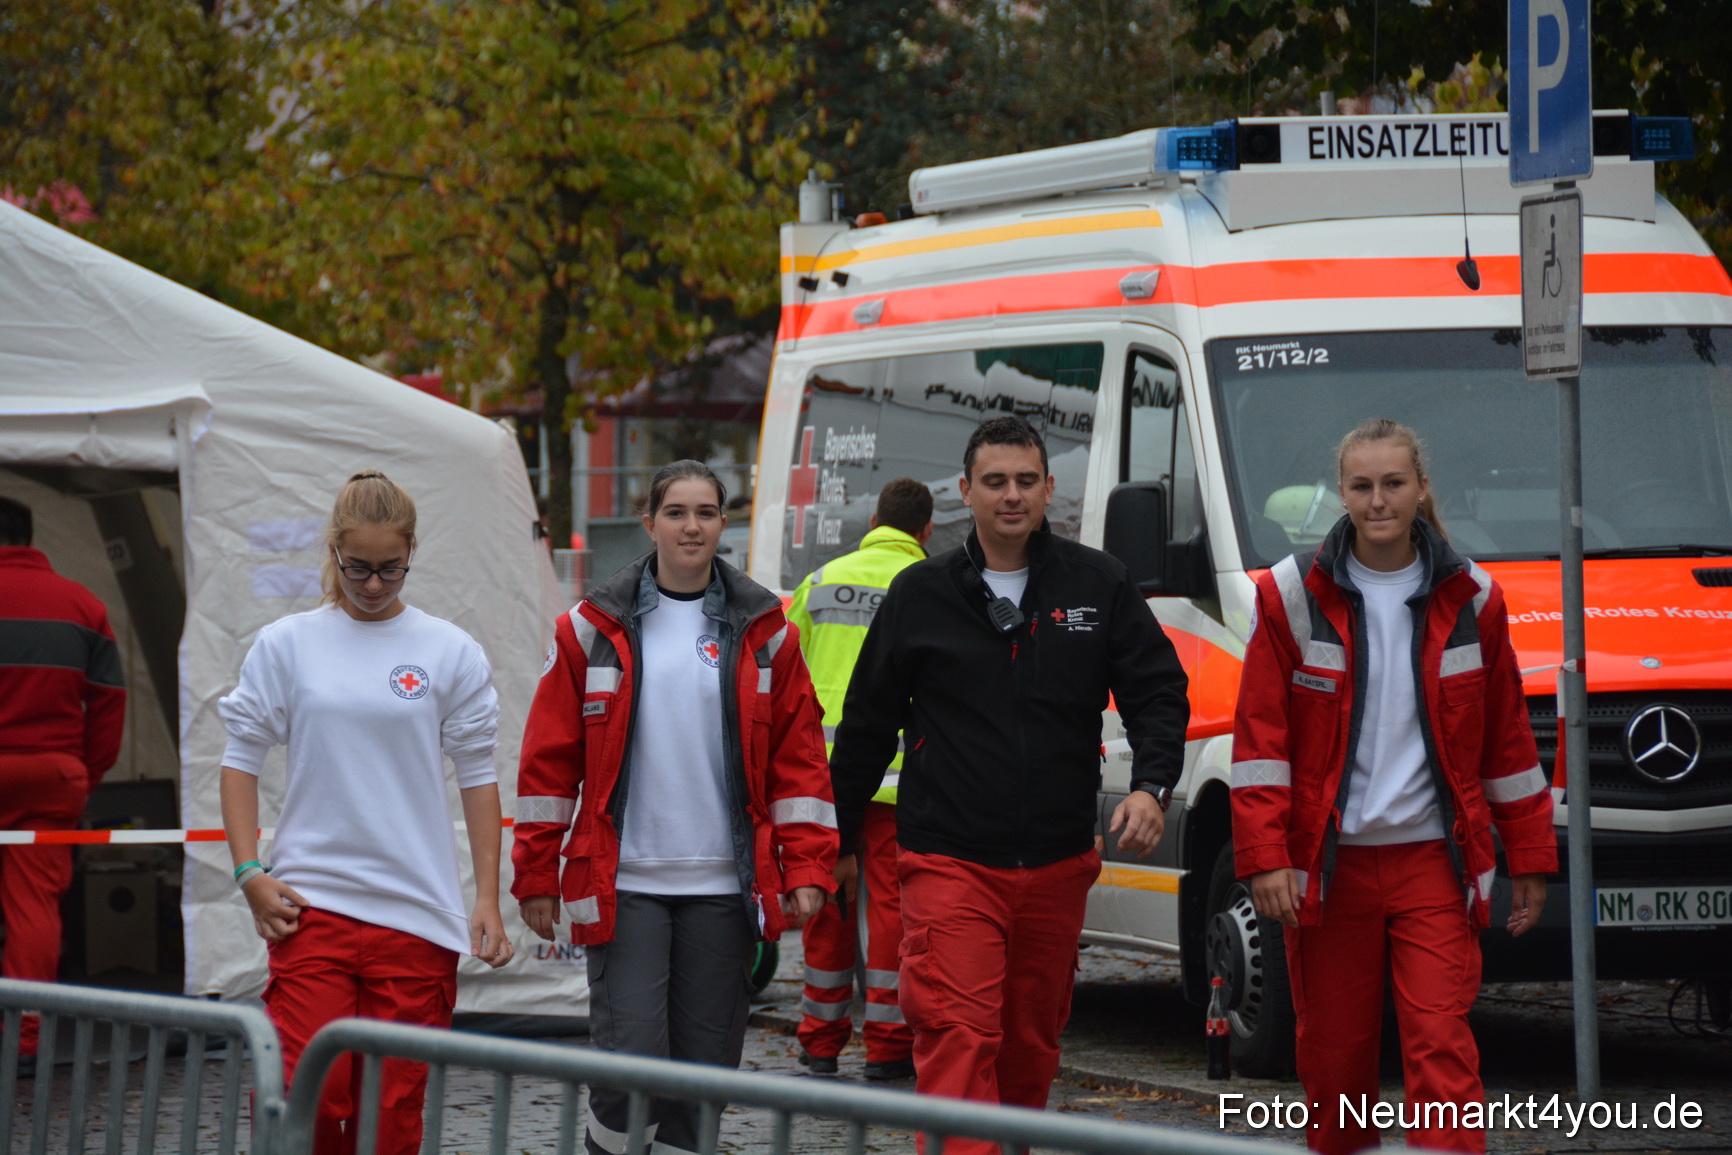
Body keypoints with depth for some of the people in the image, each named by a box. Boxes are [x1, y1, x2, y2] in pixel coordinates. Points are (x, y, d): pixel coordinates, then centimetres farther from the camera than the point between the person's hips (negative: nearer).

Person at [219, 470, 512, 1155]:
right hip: (311, 900, 0)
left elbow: (477, 776, 8)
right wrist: (249, 873, -1)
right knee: (307, 1095, -14)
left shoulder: (451, 653, 5)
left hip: (416, 910, 1)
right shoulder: (286, 646, 5)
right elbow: (241, 762, 10)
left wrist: (488, 899, 3)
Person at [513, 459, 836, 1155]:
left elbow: (799, 756, 8)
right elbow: (549, 758, 6)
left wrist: (807, 869, 0)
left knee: (705, 1062, 4)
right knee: (629, 1059, -11)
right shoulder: (596, 628, 3)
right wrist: (537, 875, 3)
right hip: (623, 883, -2)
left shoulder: (763, 631, 7)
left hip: (723, 887, 2)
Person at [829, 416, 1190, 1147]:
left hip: (1058, 866, 3)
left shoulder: (1096, 585, 6)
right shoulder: (921, 594, 4)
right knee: (957, 1038, -16)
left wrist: (1150, 786, -11)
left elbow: (1158, 692, 7)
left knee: (1032, 1043, 13)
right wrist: (837, 840, 14)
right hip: (950, 863, -2)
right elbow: (866, 725, 12)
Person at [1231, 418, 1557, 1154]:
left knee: (1441, 1043, -10)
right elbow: (1260, 736, -2)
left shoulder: (1469, 599, 5)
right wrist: (1265, 858, -9)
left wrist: (1530, 859, 12)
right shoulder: (1293, 596, 0)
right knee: (1334, 1051, 7)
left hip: (1433, 864, 0)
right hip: (1327, 864, 0)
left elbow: (1507, 738, 11)